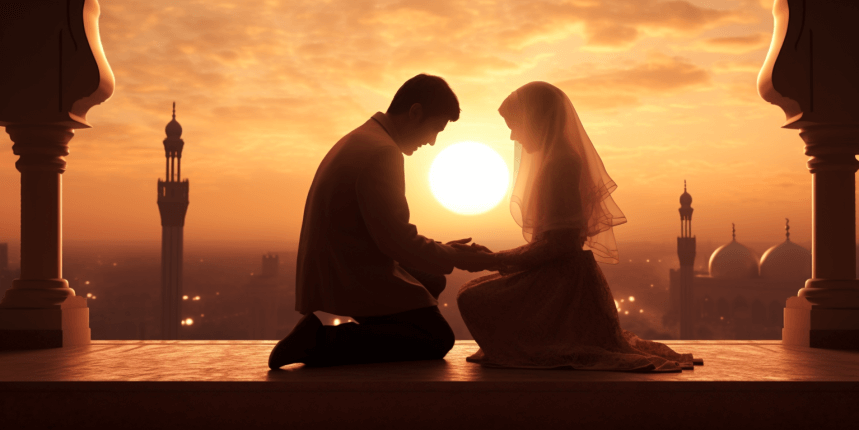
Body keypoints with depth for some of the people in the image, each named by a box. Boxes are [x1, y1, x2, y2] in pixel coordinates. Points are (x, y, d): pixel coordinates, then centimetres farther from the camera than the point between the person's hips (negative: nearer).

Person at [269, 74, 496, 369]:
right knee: (437, 339, -11)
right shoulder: (381, 152, -18)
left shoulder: (360, 141, 17)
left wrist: (444, 250, 16)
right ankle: (324, 343, -14)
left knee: (432, 281, 25)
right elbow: (395, 240, -20)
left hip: (333, 275, 11)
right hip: (350, 282, -11)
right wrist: (456, 259, -7)